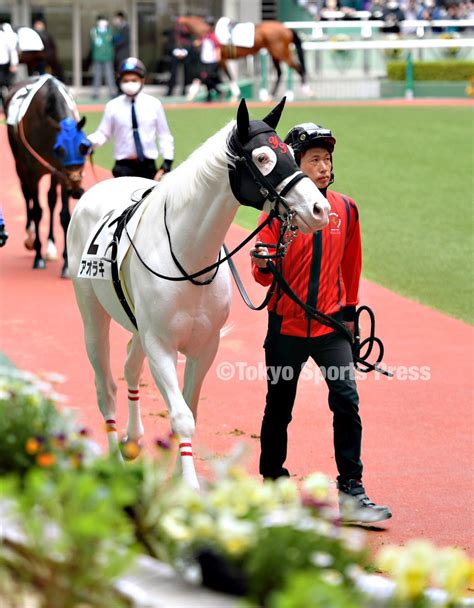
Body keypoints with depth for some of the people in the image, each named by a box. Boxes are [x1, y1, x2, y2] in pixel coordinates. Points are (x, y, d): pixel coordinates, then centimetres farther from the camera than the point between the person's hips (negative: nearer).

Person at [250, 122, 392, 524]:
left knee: (347, 402, -10)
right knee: (279, 408, 10)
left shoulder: (346, 209, 4)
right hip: (287, 325, -2)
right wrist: (263, 263, -29)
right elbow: (265, 275, -7)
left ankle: (351, 491, -7)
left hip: (330, 324, 2)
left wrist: (350, 312, 18)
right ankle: (272, 482, 27)